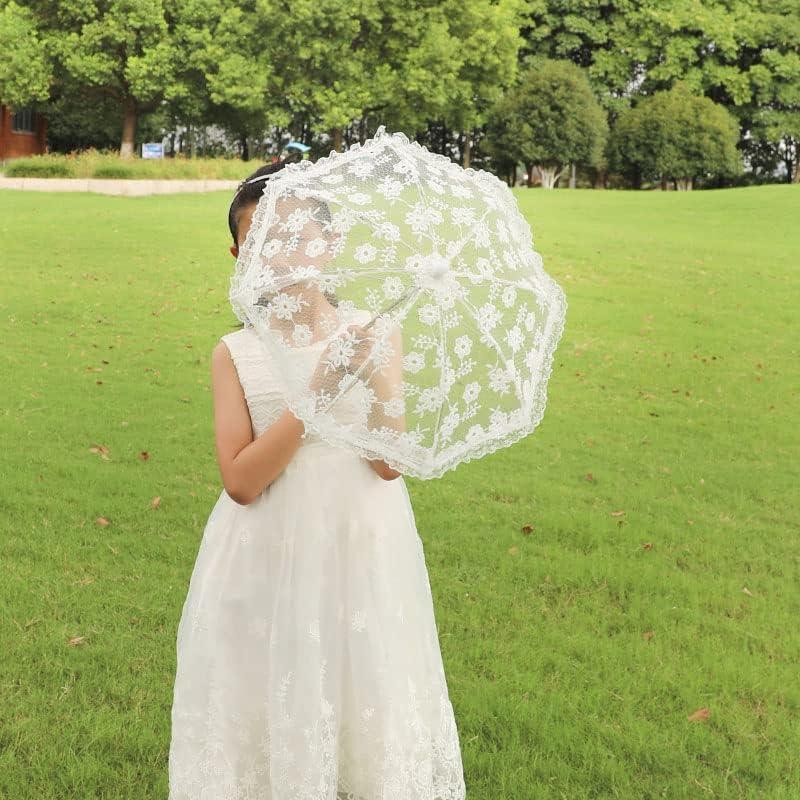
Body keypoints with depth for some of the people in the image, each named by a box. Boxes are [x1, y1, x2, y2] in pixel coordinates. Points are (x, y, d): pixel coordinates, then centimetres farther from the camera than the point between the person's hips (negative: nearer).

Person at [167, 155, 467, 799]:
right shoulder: (236, 353, -3)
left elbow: (390, 462, -9)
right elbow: (241, 481, -12)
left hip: (361, 551, 0)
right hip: (268, 559, 0)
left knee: (363, 705, 11)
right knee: (269, 713, 9)